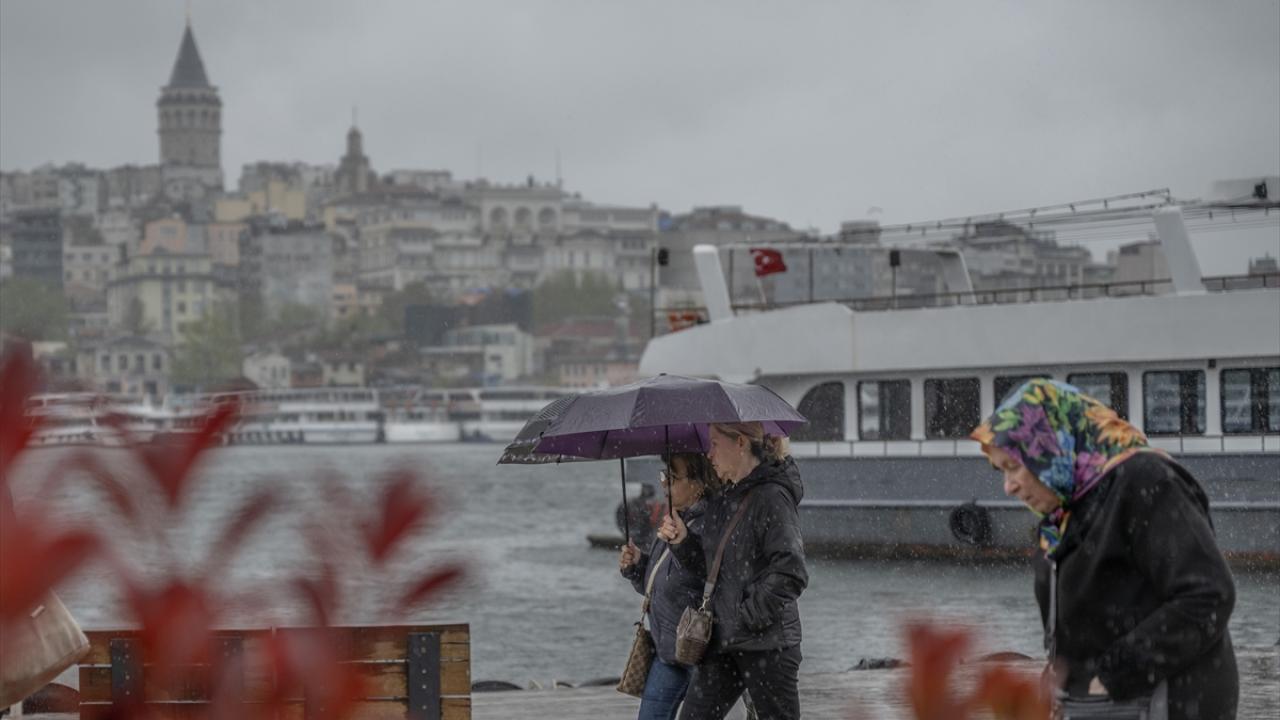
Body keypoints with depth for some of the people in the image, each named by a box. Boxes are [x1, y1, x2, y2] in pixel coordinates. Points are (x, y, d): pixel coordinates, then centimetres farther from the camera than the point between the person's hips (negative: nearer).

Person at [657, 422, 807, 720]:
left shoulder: (772, 497, -13)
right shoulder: (721, 502, 14)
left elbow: (790, 573, -19)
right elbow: (709, 563, 19)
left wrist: (750, 617, -17)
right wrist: (682, 540, 1)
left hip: (767, 642, -9)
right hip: (723, 641, 9)